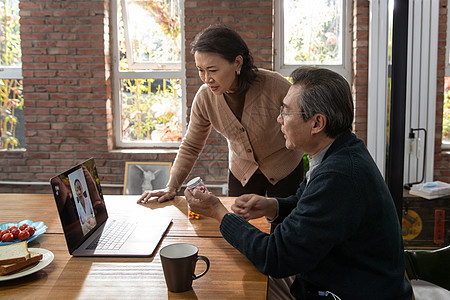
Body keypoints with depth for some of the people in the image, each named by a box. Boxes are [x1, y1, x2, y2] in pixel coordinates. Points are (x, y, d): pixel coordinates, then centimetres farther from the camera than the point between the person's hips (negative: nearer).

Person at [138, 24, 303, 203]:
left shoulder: (275, 87, -27)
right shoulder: (204, 97, -17)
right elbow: (191, 145, -2)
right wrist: (172, 187, -10)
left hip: (286, 172, -2)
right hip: (241, 174, 2)